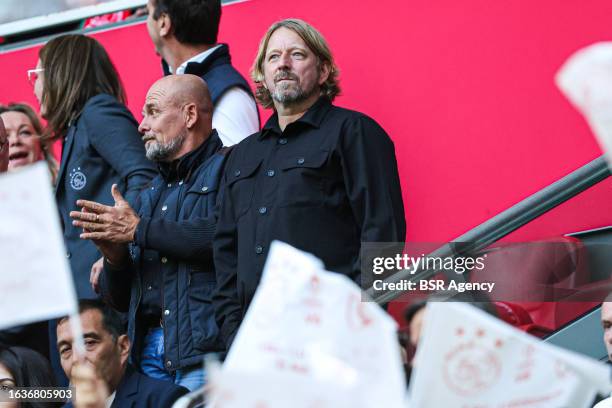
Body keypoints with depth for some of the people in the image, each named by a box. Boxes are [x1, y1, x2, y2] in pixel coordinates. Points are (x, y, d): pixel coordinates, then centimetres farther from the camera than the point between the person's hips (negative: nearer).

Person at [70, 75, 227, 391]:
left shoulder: (226, 169, 3)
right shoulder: (148, 195, 25)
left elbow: (224, 235, -19)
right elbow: (119, 299, 25)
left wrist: (138, 230, -8)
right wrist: (115, 255, 2)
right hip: (150, 351, 6)